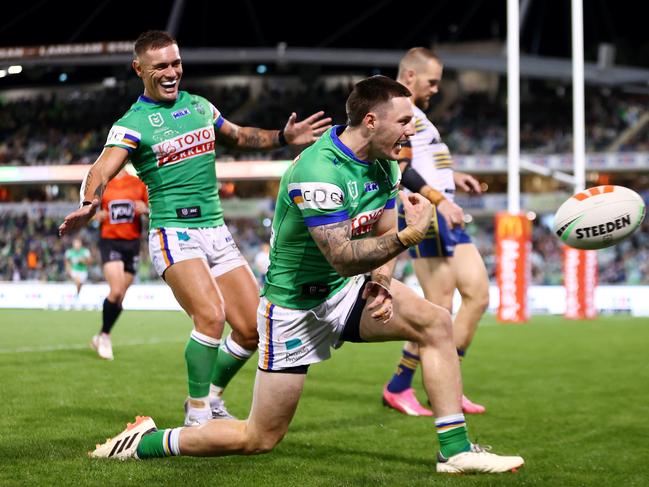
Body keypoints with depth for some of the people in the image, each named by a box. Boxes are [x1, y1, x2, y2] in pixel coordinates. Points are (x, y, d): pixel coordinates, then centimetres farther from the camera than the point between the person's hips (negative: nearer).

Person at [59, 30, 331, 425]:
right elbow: (103, 171, -22)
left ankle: (211, 400, 25)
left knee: (253, 330, 2)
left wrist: (283, 138, 17)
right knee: (211, 315, -27)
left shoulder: (199, 106, 12)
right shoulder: (132, 125, -6)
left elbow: (237, 137, 30)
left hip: (217, 230, 7)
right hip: (174, 233, -6)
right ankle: (197, 417, -13)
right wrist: (89, 205, -43)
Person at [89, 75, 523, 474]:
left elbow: (384, 235, 7)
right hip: (295, 303, -8)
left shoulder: (384, 162, -1)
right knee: (261, 438, -2)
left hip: (347, 291, 8)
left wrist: (382, 284, -12)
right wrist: (410, 235, -35)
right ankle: (146, 442, 15)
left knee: (437, 323, -11)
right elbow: (343, 259, -30)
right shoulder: (318, 172, -28)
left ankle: (455, 450, -7)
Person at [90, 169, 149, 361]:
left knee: (120, 296, 4)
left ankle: (101, 337, 21)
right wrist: (97, 215, -13)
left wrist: (145, 209, -10)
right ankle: (105, 336, -2)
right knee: (116, 291, -19)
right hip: (110, 242, -3)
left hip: (132, 243, 3)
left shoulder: (138, 184, 7)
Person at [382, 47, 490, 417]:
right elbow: (399, 168, -21)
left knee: (478, 295, 6)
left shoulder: (413, 114, 23)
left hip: (445, 216, 11)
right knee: (439, 310, -10)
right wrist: (439, 199, -27)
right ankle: (398, 389, 4)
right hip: (426, 216, -11)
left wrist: (452, 176, 24)